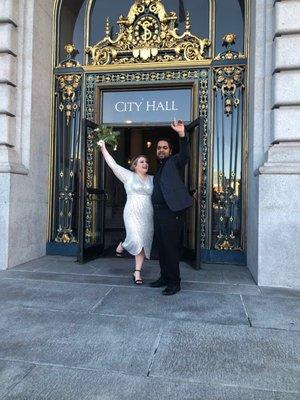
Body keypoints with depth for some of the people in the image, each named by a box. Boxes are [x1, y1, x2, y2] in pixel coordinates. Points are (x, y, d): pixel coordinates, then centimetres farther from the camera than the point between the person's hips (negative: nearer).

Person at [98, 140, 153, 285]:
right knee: (135, 240, -18)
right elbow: (113, 164, 3)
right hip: (133, 213, -4)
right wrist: (103, 148, 2)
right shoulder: (128, 176, 5)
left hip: (148, 215, 4)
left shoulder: (152, 179, 16)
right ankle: (122, 245, 18)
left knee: (144, 243, 2)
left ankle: (137, 272, 13)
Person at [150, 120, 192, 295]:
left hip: (172, 212, -8)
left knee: (171, 248, -6)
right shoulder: (159, 169, 24)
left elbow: (186, 155, -21)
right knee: (162, 246, 14)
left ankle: (174, 282, 4)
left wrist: (182, 135, -37)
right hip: (158, 212, 9)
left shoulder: (175, 162, 0)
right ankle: (164, 277, 26)